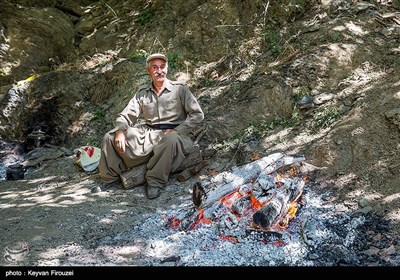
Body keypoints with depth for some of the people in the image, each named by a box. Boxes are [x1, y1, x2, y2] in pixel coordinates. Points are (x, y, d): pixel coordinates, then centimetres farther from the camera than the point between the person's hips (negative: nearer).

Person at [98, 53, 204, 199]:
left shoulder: (179, 88, 1)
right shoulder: (142, 92, 12)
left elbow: (197, 115, -4)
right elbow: (126, 115, 10)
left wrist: (176, 131, -15)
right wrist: (120, 131, -12)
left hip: (171, 132, -4)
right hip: (146, 133, 4)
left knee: (171, 140, -41)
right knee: (109, 137, -10)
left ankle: (156, 182, -25)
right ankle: (109, 178, 2)